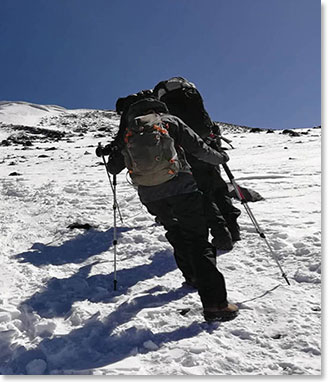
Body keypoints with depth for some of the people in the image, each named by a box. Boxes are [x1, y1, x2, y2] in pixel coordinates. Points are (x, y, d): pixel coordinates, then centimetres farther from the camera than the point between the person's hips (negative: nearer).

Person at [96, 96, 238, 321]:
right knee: (198, 241, -2)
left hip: (150, 196, 3)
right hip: (181, 188, -3)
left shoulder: (129, 133, 15)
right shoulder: (171, 121, 10)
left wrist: (110, 153, 41)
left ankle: (192, 275, 36)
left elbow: (114, 168, 18)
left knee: (175, 233, 28)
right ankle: (215, 303, -10)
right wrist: (220, 158, 22)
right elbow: (198, 149, 4)